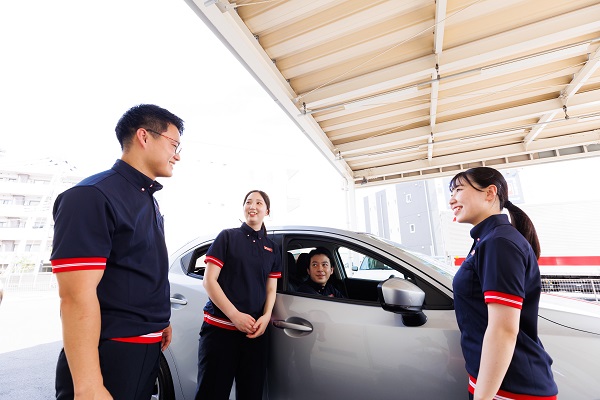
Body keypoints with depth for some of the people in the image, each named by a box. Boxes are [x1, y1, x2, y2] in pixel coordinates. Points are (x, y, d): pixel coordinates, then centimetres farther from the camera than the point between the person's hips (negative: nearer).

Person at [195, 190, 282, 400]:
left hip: (255, 331, 4)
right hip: (219, 327, -3)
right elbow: (209, 281, -6)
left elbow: (271, 289, 10)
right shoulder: (227, 236, -1)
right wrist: (235, 315, -14)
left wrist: (266, 317, -9)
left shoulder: (272, 248, 10)